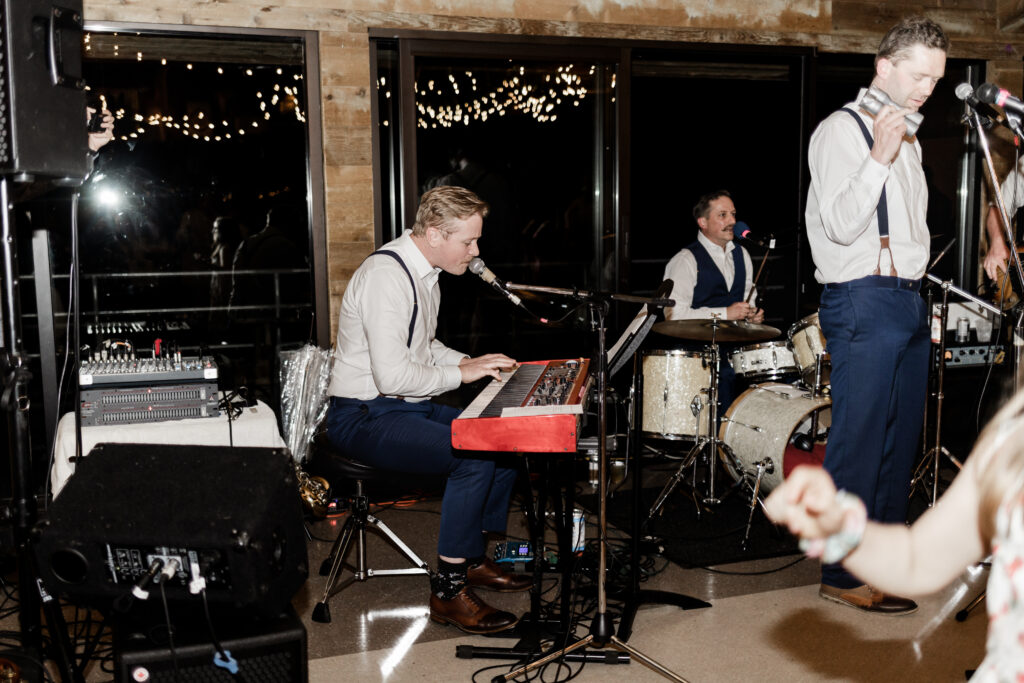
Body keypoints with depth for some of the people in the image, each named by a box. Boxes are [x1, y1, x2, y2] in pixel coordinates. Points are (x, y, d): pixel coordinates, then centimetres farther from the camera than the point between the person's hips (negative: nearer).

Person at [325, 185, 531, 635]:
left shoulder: (425, 273, 11)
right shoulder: (386, 276, -22)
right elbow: (392, 376, -29)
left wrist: (472, 361, 7)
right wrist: (460, 372, -17)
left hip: (409, 408, 10)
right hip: (365, 417, -10)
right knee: (475, 456, -27)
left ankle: (474, 560, 15)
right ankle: (448, 591, -14)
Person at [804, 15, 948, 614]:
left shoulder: (908, 137, 20)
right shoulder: (842, 130, -7)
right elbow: (841, 225, -17)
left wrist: (919, 281, 17)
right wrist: (880, 158, -23)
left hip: (909, 300, 9)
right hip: (864, 301, -9)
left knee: (902, 438, 13)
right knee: (860, 441, -7)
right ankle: (844, 574, 2)